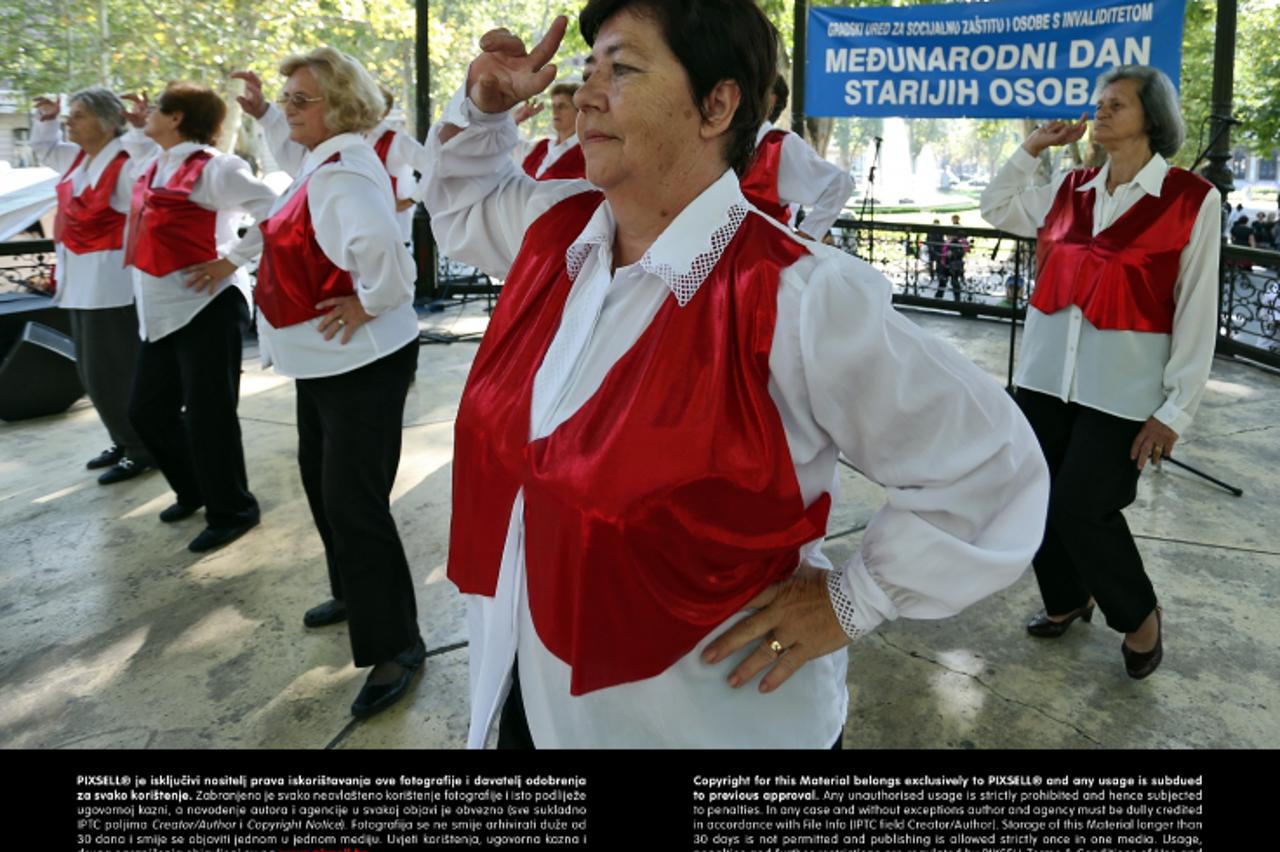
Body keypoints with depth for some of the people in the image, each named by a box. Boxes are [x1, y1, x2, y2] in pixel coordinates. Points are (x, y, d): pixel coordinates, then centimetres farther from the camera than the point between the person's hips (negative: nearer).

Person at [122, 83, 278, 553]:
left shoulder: (214, 168, -13)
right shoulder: (157, 165, 12)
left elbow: (274, 211, -19)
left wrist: (231, 259, -17)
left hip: (206, 307, -9)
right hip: (159, 311, 9)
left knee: (208, 415, -2)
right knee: (148, 409, 16)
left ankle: (232, 511, 16)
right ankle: (195, 490, 35)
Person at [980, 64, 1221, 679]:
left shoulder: (1191, 200, -6)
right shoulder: (1069, 190, 8)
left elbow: (1196, 311, -6)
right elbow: (996, 208, 23)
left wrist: (1176, 408, -9)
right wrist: (1032, 148, 11)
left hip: (1121, 387, -5)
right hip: (1045, 371, 5)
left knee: (1081, 506, -7)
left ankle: (1139, 615, 21)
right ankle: (1067, 598, 35)